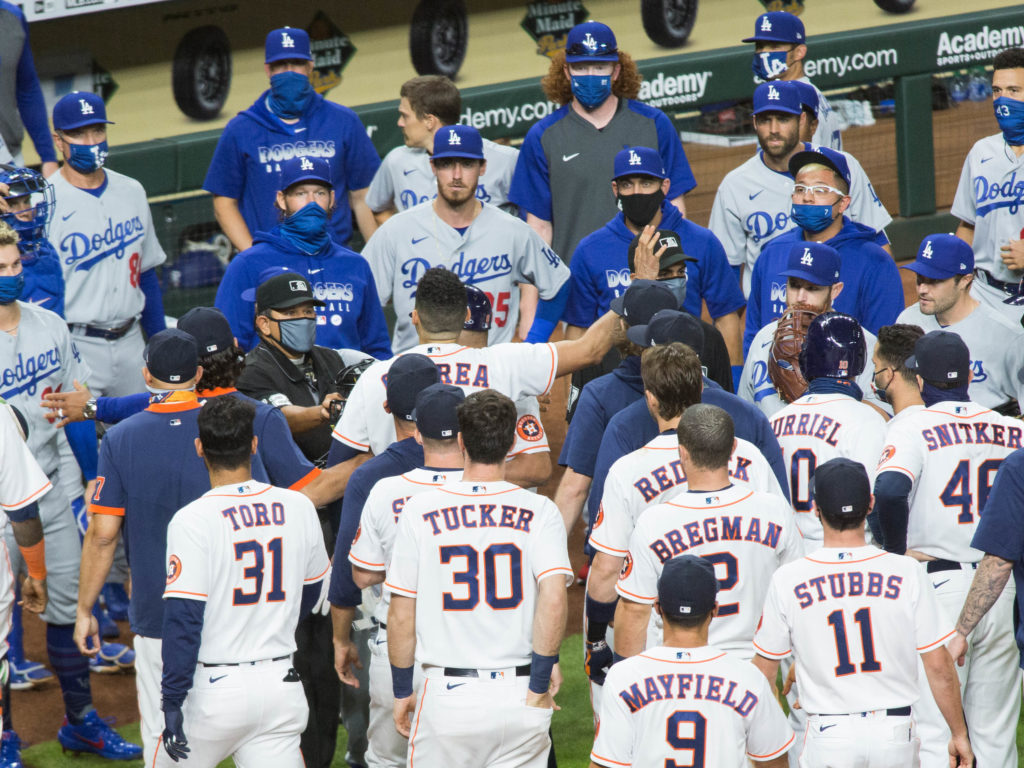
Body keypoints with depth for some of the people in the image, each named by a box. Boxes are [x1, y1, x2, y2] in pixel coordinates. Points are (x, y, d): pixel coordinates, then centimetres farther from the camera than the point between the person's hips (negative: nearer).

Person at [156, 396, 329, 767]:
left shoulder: (192, 521, -13)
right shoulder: (298, 508, 2)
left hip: (214, 690, -4)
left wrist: (172, 703, -11)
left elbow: (183, 619, -16)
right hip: (281, 686, 4)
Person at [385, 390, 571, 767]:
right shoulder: (539, 512, -2)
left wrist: (402, 692, 12)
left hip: (448, 694, -1)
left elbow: (401, 615, 1)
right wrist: (539, 686, -8)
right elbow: (554, 598, -15)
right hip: (517, 693, 1)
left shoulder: (421, 510, -1)